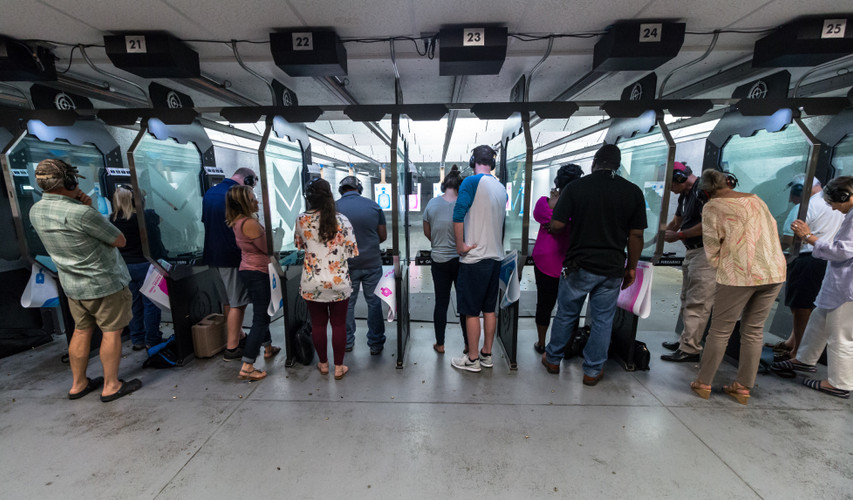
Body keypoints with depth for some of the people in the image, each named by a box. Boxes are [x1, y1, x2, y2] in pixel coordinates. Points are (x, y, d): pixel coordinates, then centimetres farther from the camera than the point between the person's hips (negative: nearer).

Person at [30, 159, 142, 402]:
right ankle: (111, 386, 16)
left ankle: (78, 385, 31)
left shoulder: (36, 211, -1)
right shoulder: (82, 214, -26)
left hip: (72, 285, 8)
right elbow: (120, 241, -15)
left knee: (82, 331, 19)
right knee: (112, 332, 5)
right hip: (104, 283, -8)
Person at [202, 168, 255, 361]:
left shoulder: (210, 192, 12)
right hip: (232, 256, -9)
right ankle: (232, 348, 9)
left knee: (228, 299, 19)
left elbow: (205, 221, 19)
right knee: (238, 302, 1)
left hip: (213, 254, 9)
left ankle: (238, 335, 33)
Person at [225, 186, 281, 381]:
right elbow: (269, 249, -17)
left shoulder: (237, 222, 7)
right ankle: (246, 368, 0)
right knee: (260, 318, -4)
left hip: (247, 270, 10)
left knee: (261, 313, 24)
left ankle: (268, 348, 42)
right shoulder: (250, 223, -23)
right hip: (258, 273, -10)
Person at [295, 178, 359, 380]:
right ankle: (339, 367, 24)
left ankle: (323, 364, 33)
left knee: (318, 324, 16)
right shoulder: (341, 220, -9)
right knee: (339, 324, 12)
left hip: (312, 283, 1)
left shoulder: (301, 220, -5)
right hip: (338, 281, -1)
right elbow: (352, 252, -5)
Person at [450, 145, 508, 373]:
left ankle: (472, 359, 16)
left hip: (474, 257, -7)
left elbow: (458, 215, -19)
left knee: (471, 311, 4)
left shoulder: (472, 182, -10)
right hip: (496, 256, 7)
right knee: (489, 309, 15)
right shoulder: (501, 188, 11)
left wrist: (460, 245, -10)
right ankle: (487, 355, 27)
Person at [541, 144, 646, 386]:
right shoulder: (633, 192, 0)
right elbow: (636, 235, 0)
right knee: (603, 320, 14)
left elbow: (556, 225, -11)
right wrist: (631, 267, 10)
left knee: (566, 314, 14)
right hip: (612, 268, 2)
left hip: (579, 265, -1)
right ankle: (593, 370, 26)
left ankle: (553, 359, 31)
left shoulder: (575, 187, -7)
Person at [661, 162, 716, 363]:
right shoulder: (684, 195, 16)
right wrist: (663, 234, 13)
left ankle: (689, 350, 0)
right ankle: (686, 340, 25)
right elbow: (676, 222, 25)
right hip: (692, 252, 10)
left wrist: (678, 235, -14)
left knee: (697, 303, -6)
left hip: (706, 253, -10)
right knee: (687, 300, 15)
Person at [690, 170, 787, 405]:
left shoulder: (712, 207, -4)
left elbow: (711, 246, -7)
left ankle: (703, 383, 16)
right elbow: (773, 229, 17)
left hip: (739, 274, -6)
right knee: (754, 331, 13)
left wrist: (718, 265, 9)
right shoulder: (756, 199, 14)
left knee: (720, 331, 4)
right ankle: (743, 388, 22)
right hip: (775, 272, 6)